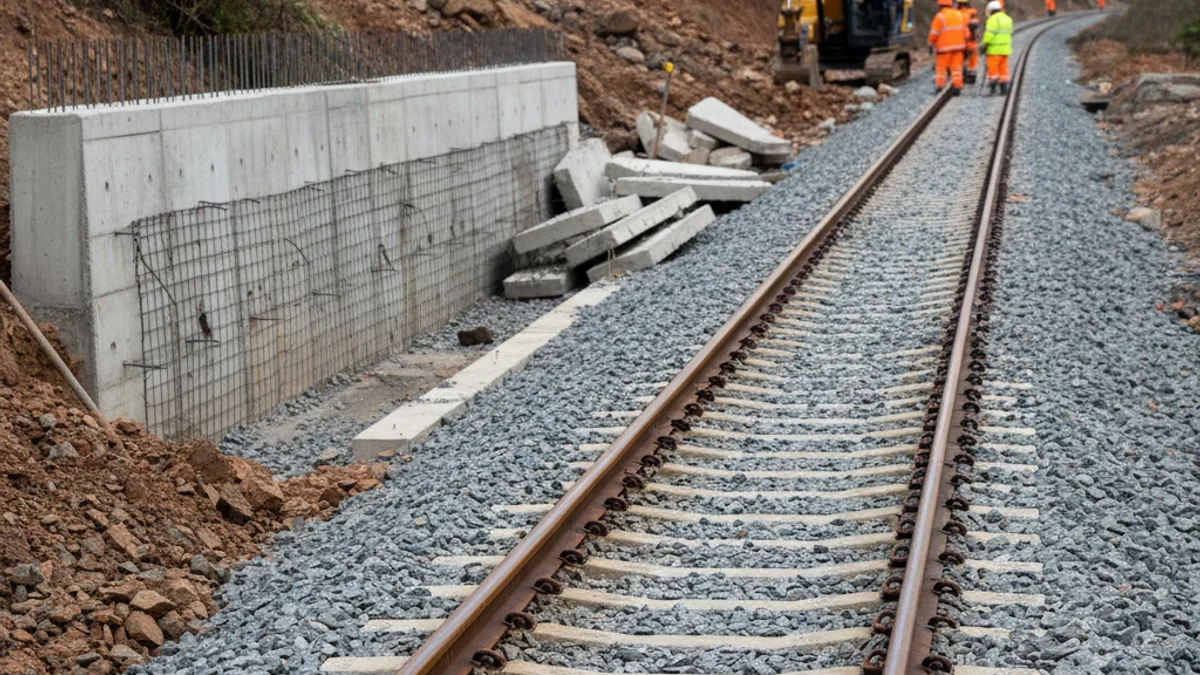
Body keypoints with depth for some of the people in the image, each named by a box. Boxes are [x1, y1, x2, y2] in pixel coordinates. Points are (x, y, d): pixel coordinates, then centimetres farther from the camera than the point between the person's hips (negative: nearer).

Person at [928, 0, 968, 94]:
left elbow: (934, 33, -11)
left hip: (945, 47, -4)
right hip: (958, 46, 4)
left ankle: (940, 87, -2)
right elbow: (965, 31, 11)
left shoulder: (940, 16, -9)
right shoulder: (959, 14, 9)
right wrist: (964, 45, 17)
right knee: (956, 67, 6)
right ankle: (957, 87, 2)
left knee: (941, 67, 3)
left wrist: (931, 44, 1)